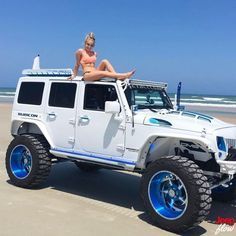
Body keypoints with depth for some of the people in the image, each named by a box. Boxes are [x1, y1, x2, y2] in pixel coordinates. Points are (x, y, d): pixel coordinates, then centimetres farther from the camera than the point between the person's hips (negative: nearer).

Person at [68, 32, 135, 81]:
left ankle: (116, 76, -33)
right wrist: (74, 75, 12)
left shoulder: (94, 54, 17)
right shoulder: (80, 52, 2)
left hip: (95, 74, 6)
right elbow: (77, 65, 9)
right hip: (87, 75, -6)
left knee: (104, 61, -18)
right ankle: (123, 76, -38)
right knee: (104, 73, -32)